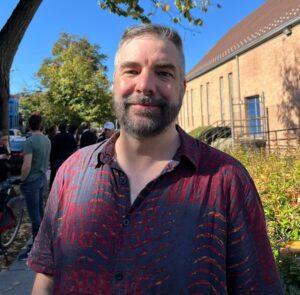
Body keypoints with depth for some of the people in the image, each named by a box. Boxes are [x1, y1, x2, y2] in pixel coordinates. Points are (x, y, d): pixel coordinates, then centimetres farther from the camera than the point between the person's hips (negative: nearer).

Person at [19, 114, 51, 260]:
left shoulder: (30, 141, -18)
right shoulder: (47, 140, 5)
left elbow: (26, 166, -24)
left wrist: (22, 180, -9)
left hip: (31, 181, -8)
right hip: (43, 178, 8)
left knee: (34, 215, -2)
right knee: (39, 211, 20)